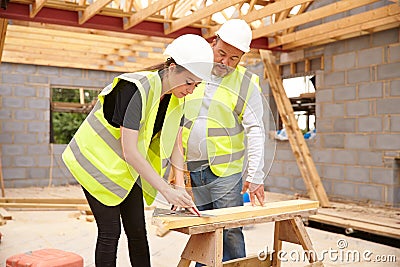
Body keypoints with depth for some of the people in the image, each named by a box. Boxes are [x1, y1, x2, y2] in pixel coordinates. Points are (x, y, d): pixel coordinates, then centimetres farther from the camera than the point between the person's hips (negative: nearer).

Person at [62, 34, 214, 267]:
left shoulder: (176, 98, -7)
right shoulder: (137, 90, -31)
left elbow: (174, 145, -1)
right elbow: (129, 151, -33)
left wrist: (180, 188, -12)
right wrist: (166, 190, -32)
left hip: (128, 168, 7)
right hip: (98, 160, -7)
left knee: (137, 231, 7)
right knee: (110, 232, -4)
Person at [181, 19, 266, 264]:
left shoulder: (247, 83, -2)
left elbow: (255, 131, -9)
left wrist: (255, 176, -18)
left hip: (225, 170, -3)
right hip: (190, 170, 3)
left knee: (231, 233, 0)